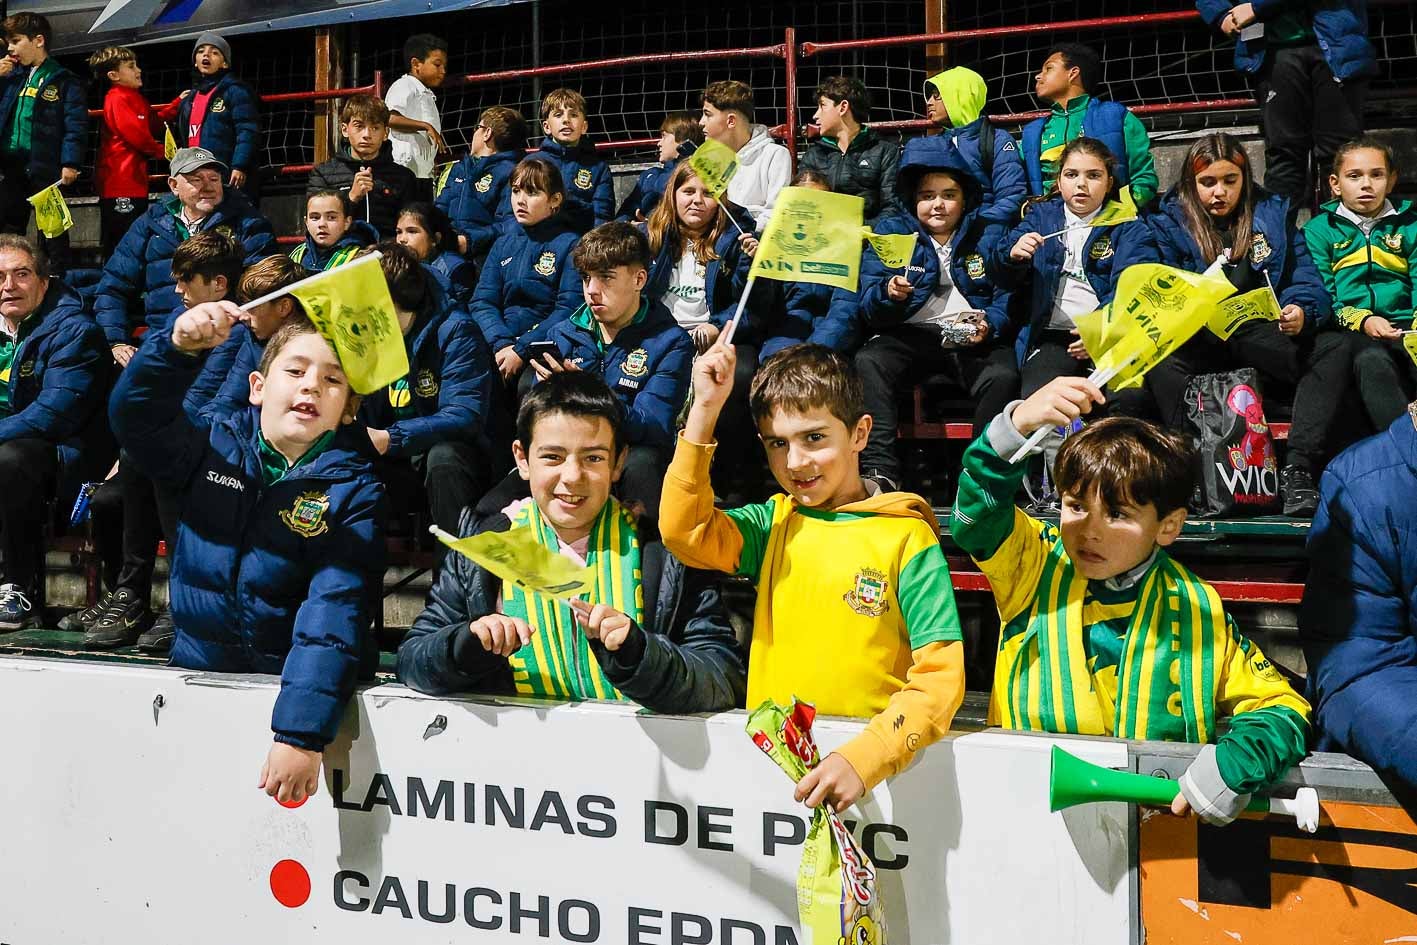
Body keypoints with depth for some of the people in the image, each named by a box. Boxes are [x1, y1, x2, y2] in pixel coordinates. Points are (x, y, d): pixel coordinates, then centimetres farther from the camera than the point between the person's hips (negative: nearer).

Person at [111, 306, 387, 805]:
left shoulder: (354, 491, -7)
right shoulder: (214, 450, 5)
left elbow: (334, 611, -18)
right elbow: (135, 414, -9)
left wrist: (302, 732, -28)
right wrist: (178, 347, -27)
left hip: (293, 685, -3)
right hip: (197, 673, 4)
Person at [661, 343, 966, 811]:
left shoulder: (907, 537, -1)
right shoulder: (774, 523, 11)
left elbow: (941, 675, -6)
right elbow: (684, 532, -6)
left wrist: (864, 757, -20)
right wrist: (705, 408, -7)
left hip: (875, 752, -3)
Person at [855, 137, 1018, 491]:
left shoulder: (990, 235, 15)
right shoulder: (890, 231, 13)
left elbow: (1007, 300, 4)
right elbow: (869, 308, 2)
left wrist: (989, 326, -18)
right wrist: (889, 294, -22)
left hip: (975, 341, 0)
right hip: (911, 335, 0)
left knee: (1003, 376, -31)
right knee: (867, 362, -30)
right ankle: (880, 471, -33)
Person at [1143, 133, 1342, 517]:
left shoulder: (1273, 214, 15)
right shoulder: (1169, 224, 10)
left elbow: (1307, 281, 8)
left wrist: (1301, 312, -16)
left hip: (1261, 331, 2)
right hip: (1199, 338, -2)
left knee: (1337, 348, -26)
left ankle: (1298, 469, -31)